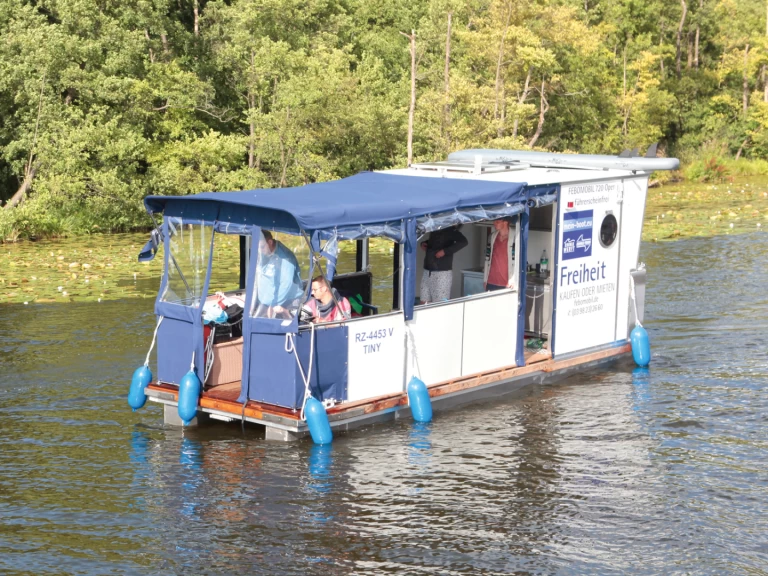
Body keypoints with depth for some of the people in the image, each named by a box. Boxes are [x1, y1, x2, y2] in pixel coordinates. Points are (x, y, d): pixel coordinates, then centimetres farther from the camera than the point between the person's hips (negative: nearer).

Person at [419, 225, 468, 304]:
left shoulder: (449, 230, -9)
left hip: (442, 273, -7)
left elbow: (463, 242, -23)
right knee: (424, 303, 5)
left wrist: (445, 251, -24)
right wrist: (424, 244, 12)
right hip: (427, 271, 7)